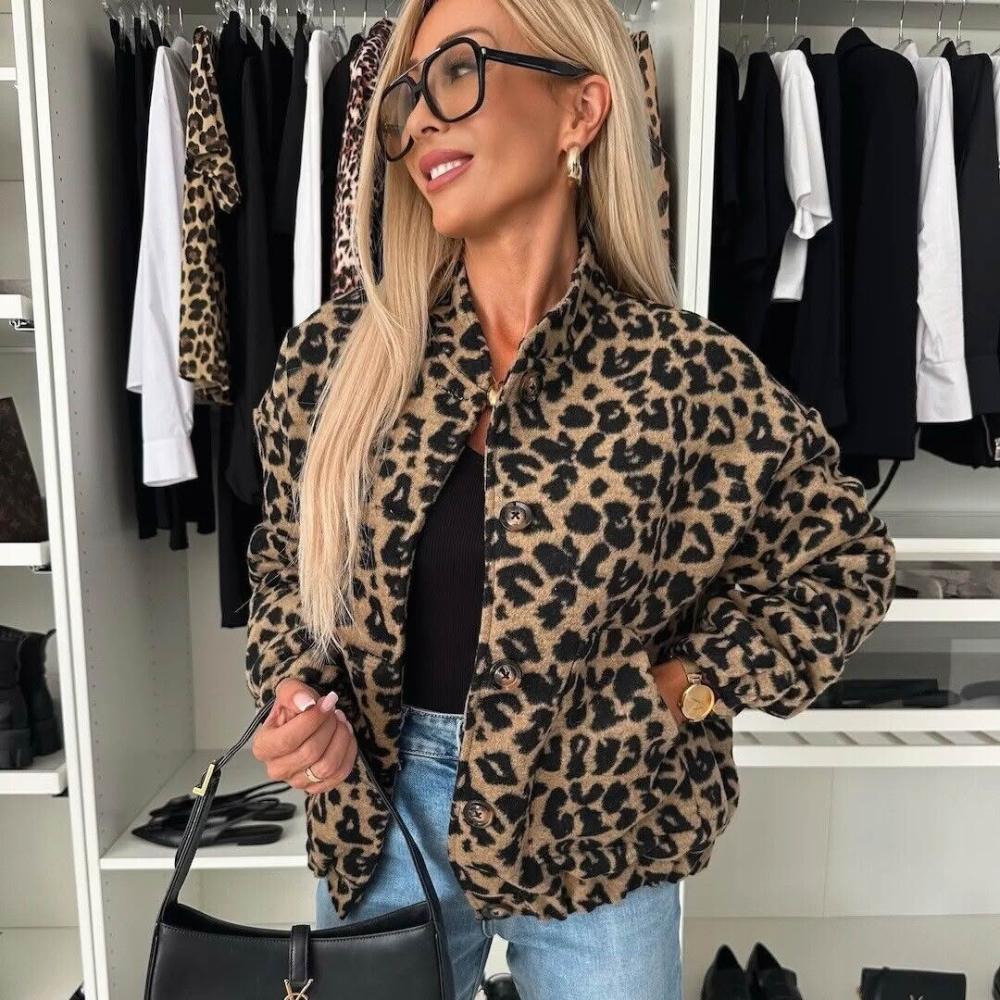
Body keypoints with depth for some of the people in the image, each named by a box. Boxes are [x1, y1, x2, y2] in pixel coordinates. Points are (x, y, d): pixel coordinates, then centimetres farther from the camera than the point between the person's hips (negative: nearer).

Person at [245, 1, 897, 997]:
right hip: (379, 809, 3)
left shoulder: (685, 373, -16)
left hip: (589, 826, -1)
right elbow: (285, 551, 6)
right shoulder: (339, 345, -8)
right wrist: (297, 690, -10)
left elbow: (842, 557, -3)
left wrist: (682, 691, -10)